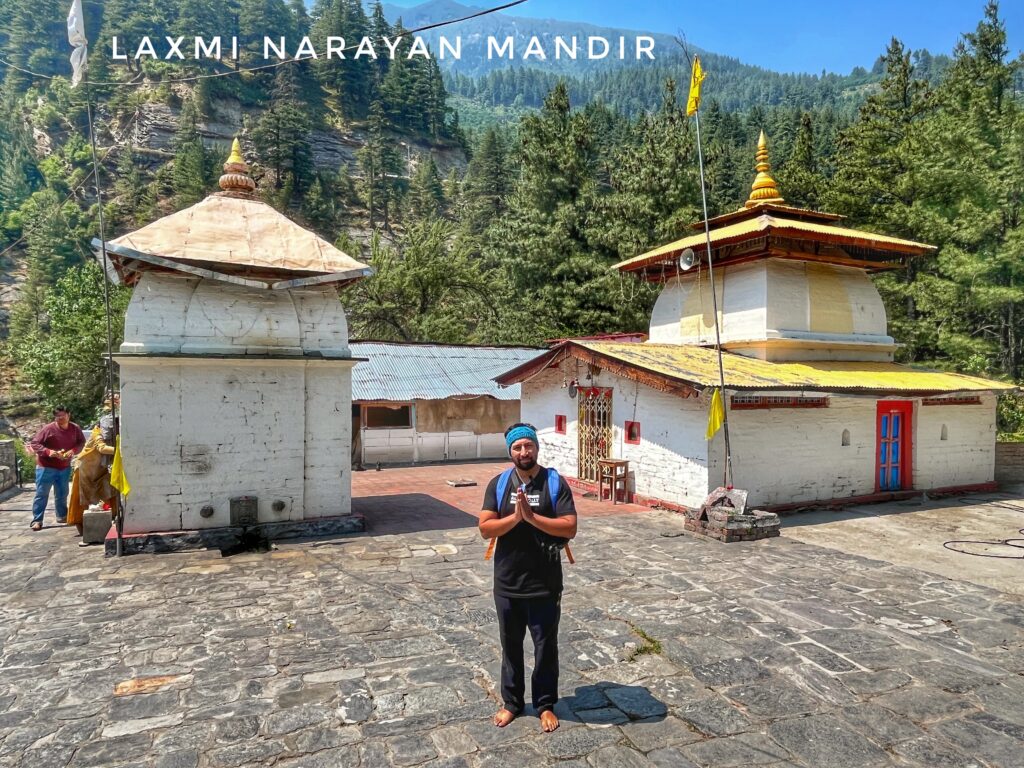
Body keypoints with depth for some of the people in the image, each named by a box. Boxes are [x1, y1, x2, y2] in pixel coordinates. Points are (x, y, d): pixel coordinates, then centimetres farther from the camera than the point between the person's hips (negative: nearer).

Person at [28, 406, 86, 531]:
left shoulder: (75, 428, -5)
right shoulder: (48, 429, -15)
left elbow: (82, 442, 6)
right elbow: (34, 444, -12)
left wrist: (73, 450, -14)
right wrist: (48, 451, -27)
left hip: (64, 467, 4)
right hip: (46, 467, -4)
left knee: (62, 493, 16)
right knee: (42, 494, -1)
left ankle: (62, 516, 30)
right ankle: (37, 520, 5)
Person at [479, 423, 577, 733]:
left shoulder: (555, 483, -9)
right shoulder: (499, 484, -3)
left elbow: (570, 528, -15)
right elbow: (485, 528, -9)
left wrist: (532, 516, -24)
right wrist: (516, 517, -24)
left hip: (545, 585, -2)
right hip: (507, 584, 2)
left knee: (546, 646, 14)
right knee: (511, 645, 18)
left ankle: (546, 704, 34)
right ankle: (511, 701, 38)